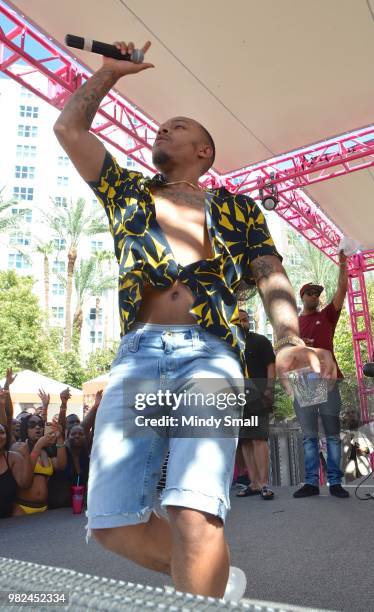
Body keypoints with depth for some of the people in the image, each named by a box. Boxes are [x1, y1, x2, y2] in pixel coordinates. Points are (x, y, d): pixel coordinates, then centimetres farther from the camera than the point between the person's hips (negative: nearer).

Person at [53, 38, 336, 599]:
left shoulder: (236, 207, 19)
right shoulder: (127, 193, 26)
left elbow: (272, 277, 7)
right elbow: (69, 128, 25)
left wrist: (290, 341, -12)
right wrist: (111, 72, 32)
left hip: (207, 353, -3)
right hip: (136, 355, 4)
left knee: (194, 515, -23)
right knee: (112, 521, -3)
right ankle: (214, 579, 21)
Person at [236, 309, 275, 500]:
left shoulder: (260, 341, 5)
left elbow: (271, 365, -2)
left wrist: (269, 388, -14)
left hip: (257, 396, -5)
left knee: (258, 439, -12)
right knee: (245, 441, 5)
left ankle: (264, 484, -9)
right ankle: (254, 484, 11)